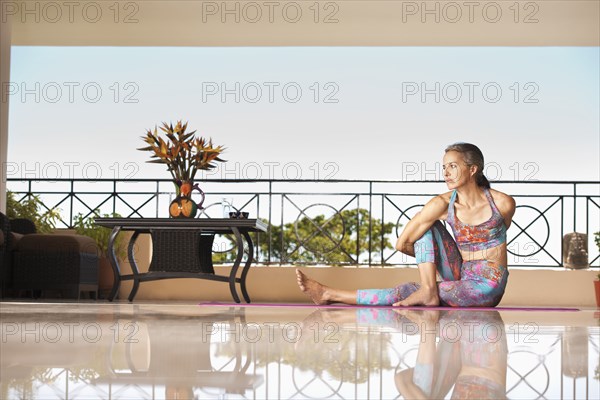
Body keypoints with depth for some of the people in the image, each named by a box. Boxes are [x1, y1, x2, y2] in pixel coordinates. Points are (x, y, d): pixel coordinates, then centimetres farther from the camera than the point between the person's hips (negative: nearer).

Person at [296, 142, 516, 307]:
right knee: (426, 224, -12)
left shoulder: (503, 204, -12)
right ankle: (428, 290, -25)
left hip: (487, 286, -3)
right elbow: (402, 244, -10)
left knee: (408, 292, -18)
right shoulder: (443, 204, -10)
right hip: (460, 275, 4)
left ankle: (331, 294, -13)